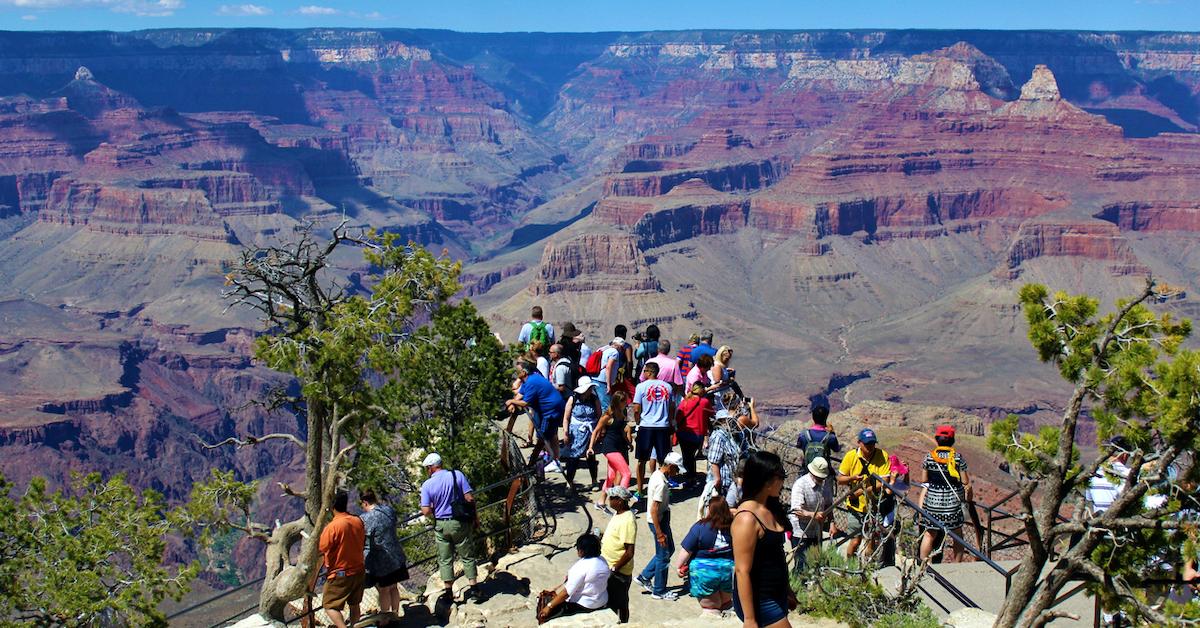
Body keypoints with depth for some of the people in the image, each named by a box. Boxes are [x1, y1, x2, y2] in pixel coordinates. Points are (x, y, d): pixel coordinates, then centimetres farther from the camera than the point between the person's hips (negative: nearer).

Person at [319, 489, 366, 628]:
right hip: (359, 571, 6)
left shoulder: (332, 527, -22)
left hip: (340, 574, -6)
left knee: (330, 606, 3)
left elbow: (322, 550, -13)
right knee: (354, 604, 20)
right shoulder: (358, 521, -4)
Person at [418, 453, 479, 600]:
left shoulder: (427, 485, -8)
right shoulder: (457, 475, -7)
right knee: (467, 556, 12)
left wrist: (435, 515, 10)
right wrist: (474, 517, 3)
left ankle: (449, 592, 13)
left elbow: (426, 511, -12)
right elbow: (470, 498, -9)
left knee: (445, 560, 11)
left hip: (441, 525, 0)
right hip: (460, 522, 0)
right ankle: (473, 588, 12)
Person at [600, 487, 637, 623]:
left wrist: (614, 568, -21)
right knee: (610, 601, 22)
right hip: (609, 567, 9)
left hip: (619, 572, -9)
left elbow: (629, 552, -27)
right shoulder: (618, 513, 3)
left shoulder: (628, 521, -26)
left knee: (620, 604, 7)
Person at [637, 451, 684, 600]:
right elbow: (654, 510, -27)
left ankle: (645, 577, 28)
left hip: (662, 519, 10)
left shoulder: (657, 474, 4)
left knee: (669, 549, 22)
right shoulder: (661, 483, -26)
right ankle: (659, 591, 18)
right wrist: (659, 533, -23)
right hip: (659, 522, -10)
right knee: (663, 555, 4)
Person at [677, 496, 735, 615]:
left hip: (705, 572, -3)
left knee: (711, 609, 9)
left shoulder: (700, 526, -15)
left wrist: (680, 567, 1)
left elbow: (687, 551, -12)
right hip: (728, 570, 3)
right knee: (725, 604, 24)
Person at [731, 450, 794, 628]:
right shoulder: (747, 518, -22)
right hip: (759, 601, -9)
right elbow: (742, 571, -22)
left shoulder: (771, 508, 5)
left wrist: (787, 590, 23)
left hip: (776, 595, 9)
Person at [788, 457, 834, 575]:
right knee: (800, 566, -6)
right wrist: (813, 515, -44)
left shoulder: (827, 484, 1)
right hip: (800, 532, -6)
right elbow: (797, 511, -28)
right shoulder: (800, 484, -20)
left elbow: (829, 505, 15)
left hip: (817, 531, 6)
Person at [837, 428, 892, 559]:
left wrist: (864, 490, -25)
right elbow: (840, 479, -1)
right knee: (855, 541, -1)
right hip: (857, 505, 0)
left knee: (871, 540, 12)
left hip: (875, 505, 0)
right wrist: (853, 478, -21)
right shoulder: (851, 456, -8)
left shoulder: (883, 456, -11)